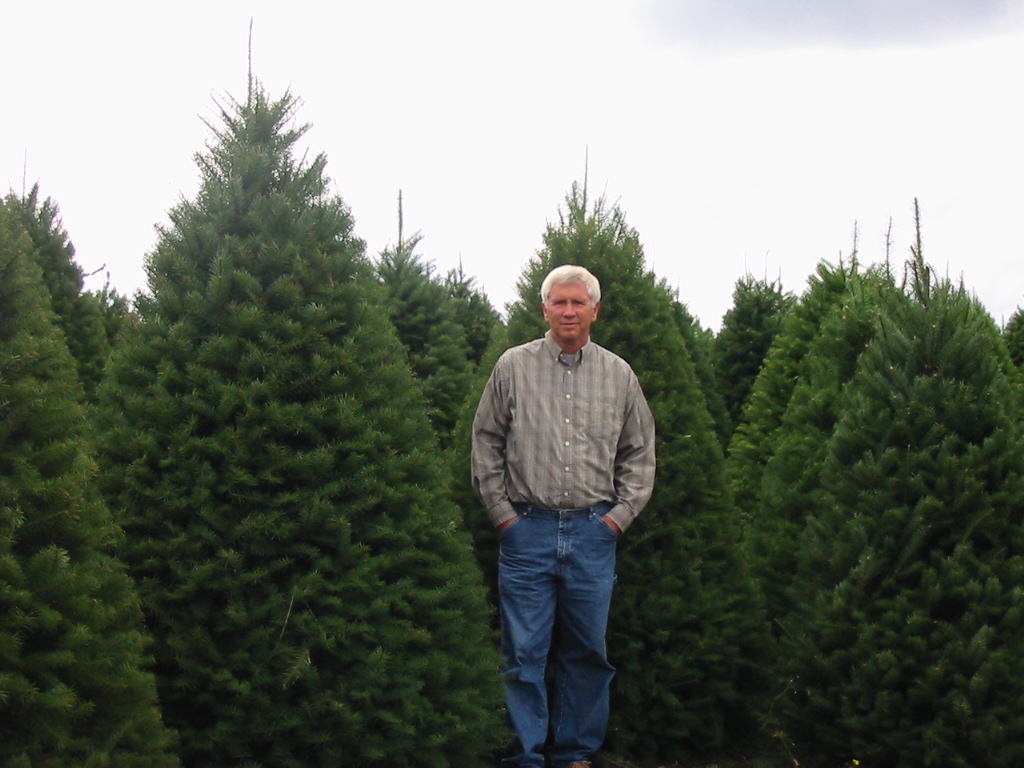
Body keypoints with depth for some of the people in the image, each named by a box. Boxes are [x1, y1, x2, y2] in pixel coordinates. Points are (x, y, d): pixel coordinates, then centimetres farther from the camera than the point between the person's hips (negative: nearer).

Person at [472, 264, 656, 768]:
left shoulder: (619, 375, 9)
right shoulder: (513, 367, 3)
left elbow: (639, 453, 14)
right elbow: (486, 443, 6)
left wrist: (621, 513, 4)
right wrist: (501, 510, 0)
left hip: (594, 532, 2)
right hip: (527, 530, -2)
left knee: (588, 650, 8)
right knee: (524, 651, 0)